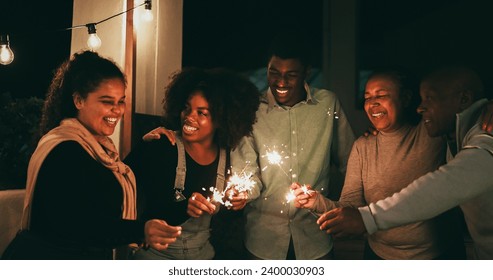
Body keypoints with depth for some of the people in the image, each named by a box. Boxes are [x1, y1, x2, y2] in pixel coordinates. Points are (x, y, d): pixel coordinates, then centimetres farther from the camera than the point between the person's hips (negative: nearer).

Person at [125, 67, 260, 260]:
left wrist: (235, 205, -14)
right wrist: (183, 208, -31)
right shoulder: (159, 147, -18)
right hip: (155, 252, -3)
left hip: (203, 253, 4)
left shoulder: (229, 157, -8)